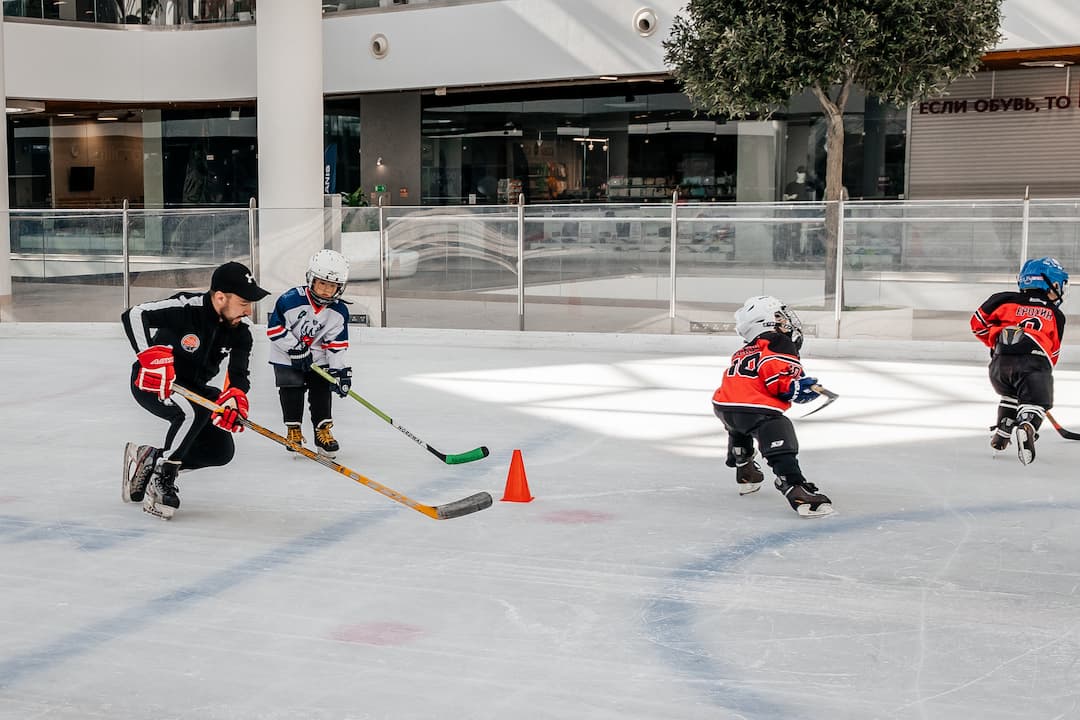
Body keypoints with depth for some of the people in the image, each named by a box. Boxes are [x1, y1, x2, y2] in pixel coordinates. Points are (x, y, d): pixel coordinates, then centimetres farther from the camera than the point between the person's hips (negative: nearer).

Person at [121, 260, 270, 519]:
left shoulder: (240, 331, -9)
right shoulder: (185, 307, -29)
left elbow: (238, 375, -10)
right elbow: (133, 315, -36)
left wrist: (233, 396, -32)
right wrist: (152, 356, -46)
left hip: (193, 387, 7)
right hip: (152, 381, -7)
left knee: (221, 450, -3)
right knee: (195, 411, -35)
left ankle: (148, 459, 13)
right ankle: (161, 479, -19)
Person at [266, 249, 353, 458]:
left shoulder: (339, 312, -13)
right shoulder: (291, 300, -25)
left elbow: (337, 343, -7)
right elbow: (274, 327, -19)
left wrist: (339, 370, -13)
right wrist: (295, 348, -20)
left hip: (317, 357, 3)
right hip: (287, 355, -3)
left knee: (321, 389, -1)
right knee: (292, 390, -4)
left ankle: (323, 430, 9)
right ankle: (293, 430, 10)